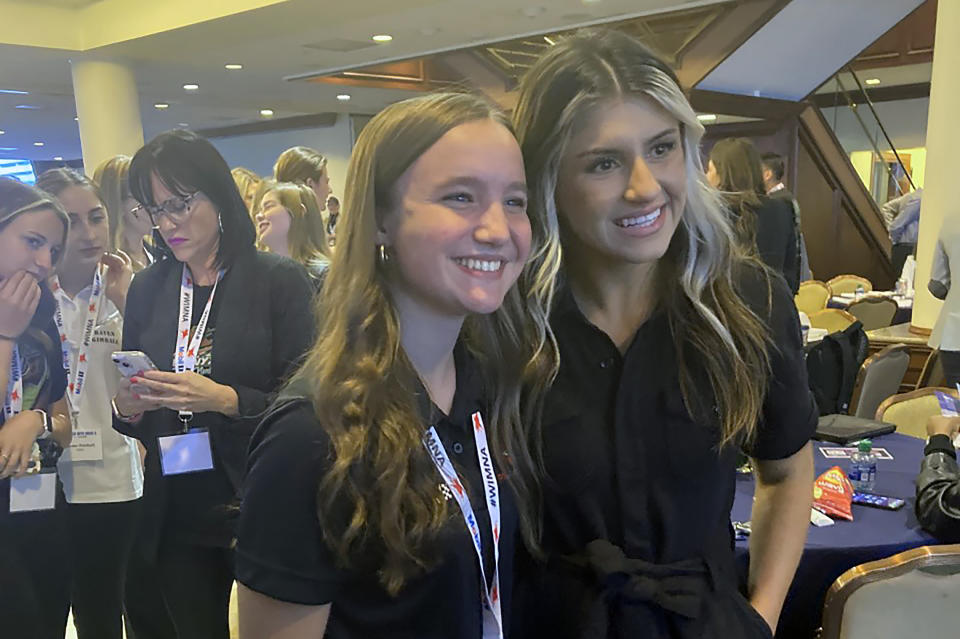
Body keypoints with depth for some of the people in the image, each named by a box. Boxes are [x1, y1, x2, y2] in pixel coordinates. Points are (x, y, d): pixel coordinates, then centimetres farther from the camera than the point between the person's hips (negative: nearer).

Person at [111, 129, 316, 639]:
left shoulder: (279, 280, -8)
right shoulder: (147, 288, 5)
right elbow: (134, 417, 13)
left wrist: (225, 400, -24)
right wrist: (127, 408, -8)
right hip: (176, 515, 4)